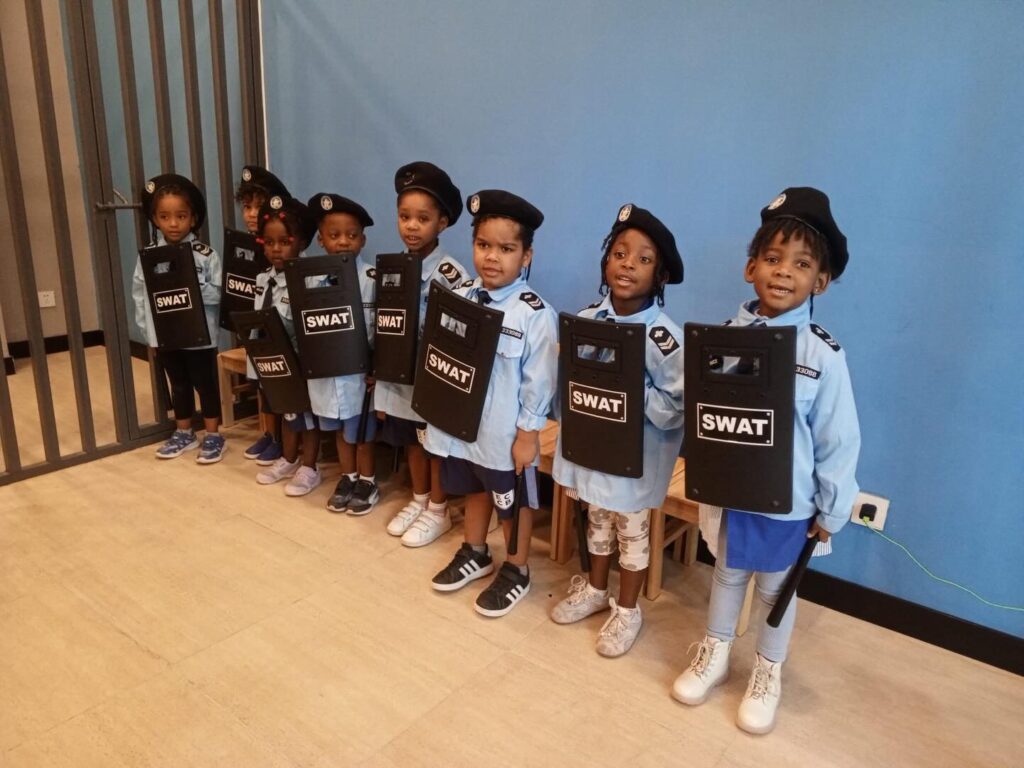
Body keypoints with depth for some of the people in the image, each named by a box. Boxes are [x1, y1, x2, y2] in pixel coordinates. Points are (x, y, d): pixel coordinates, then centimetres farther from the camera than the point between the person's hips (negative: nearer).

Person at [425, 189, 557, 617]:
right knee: (474, 489, 25)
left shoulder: (535, 314, -19)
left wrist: (528, 433, -14)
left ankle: (516, 572, 33)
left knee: (513, 503, 14)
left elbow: (539, 381, -16)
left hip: (506, 432, -6)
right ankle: (474, 554, 46)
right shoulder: (460, 299, -1)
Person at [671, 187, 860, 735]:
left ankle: (767, 673, 41)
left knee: (776, 587, 18)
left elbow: (838, 440, -9)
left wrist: (831, 510, -4)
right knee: (727, 572, 22)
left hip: (788, 498, -2)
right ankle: (714, 654, 45)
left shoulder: (824, 355, -15)